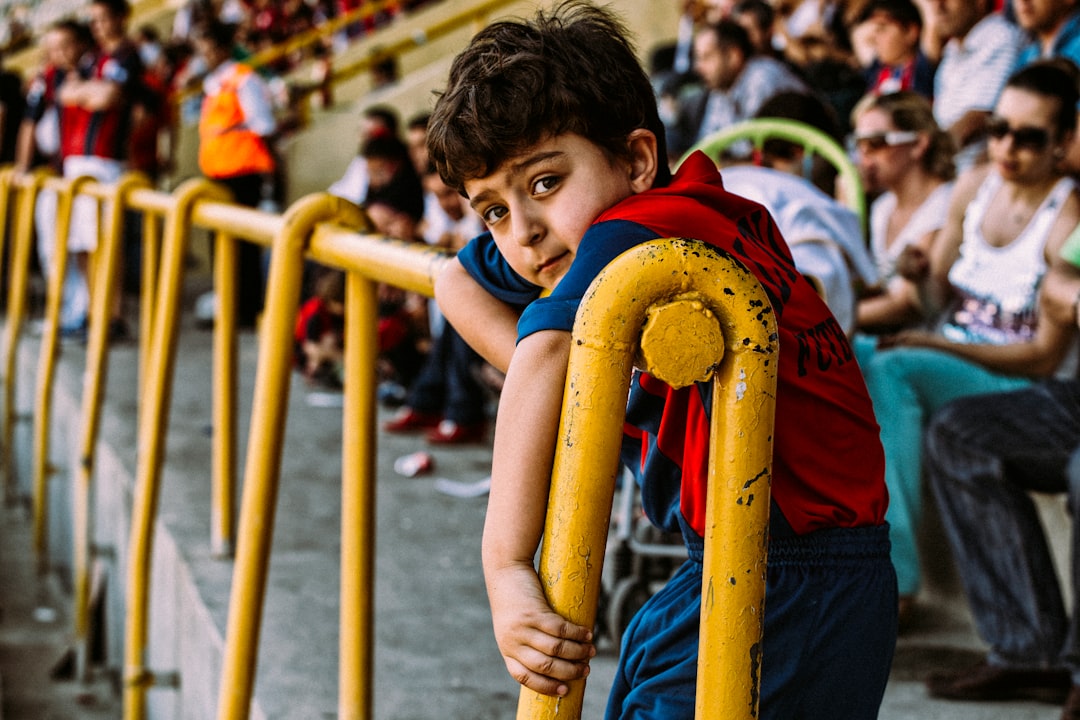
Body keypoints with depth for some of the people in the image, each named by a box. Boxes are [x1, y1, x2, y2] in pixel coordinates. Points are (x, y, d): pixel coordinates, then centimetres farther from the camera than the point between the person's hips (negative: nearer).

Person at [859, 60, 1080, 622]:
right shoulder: (974, 186, 7)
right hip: (948, 362, 6)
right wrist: (924, 276, -9)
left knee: (891, 371, -32)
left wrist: (934, 344, -19)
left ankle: (894, 579, -30)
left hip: (1020, 388, -6)